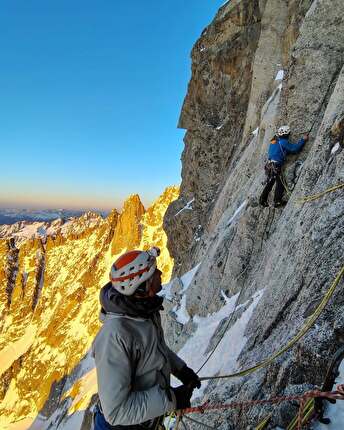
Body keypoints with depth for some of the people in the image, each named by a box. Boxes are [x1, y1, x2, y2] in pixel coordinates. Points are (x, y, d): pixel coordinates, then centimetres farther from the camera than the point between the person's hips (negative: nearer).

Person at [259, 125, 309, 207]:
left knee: (269, 183, 18)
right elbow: (294, 148, -11)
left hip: (269, 165, 8)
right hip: (276, 166, -8)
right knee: (280, 183, 3)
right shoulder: (283, 142, -9)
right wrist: (303, 140, -2)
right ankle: (277, 201, 4)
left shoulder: (274, 140, 15)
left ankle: (263, 199, 20)